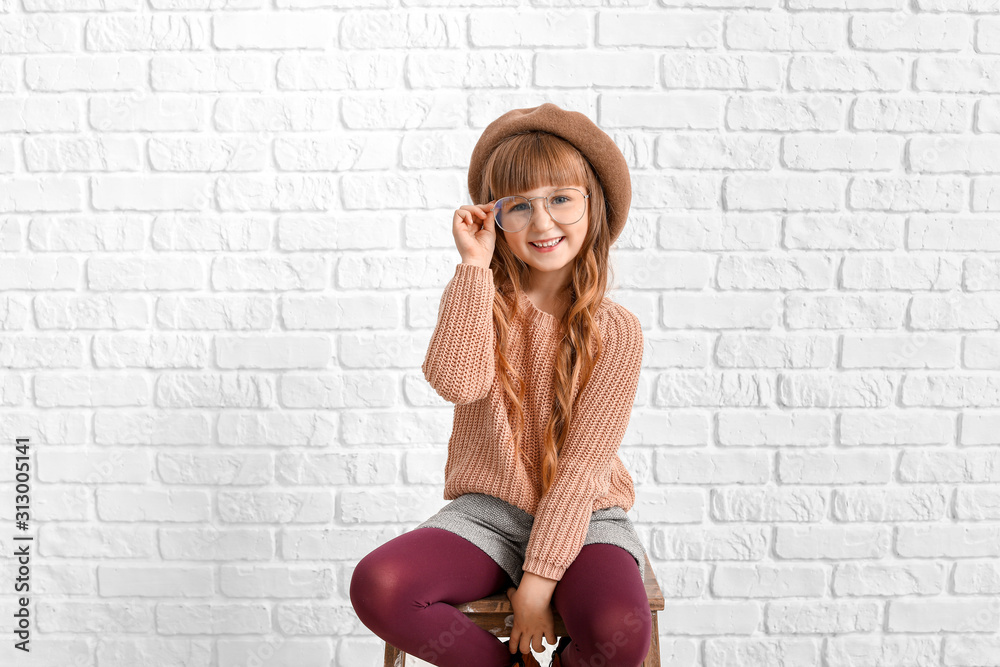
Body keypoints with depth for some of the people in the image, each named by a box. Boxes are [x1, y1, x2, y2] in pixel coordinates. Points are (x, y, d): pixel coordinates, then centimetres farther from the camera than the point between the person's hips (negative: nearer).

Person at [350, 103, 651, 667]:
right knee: (377, 586, -26)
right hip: (487, 512, 2)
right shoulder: (482, 302, 2)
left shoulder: (615, 331, -4)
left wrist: (539, 577, -14)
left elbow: (583, 463, -9)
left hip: (582, 519, -1)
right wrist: (475, 264, -19)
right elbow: (457, 381, -21)